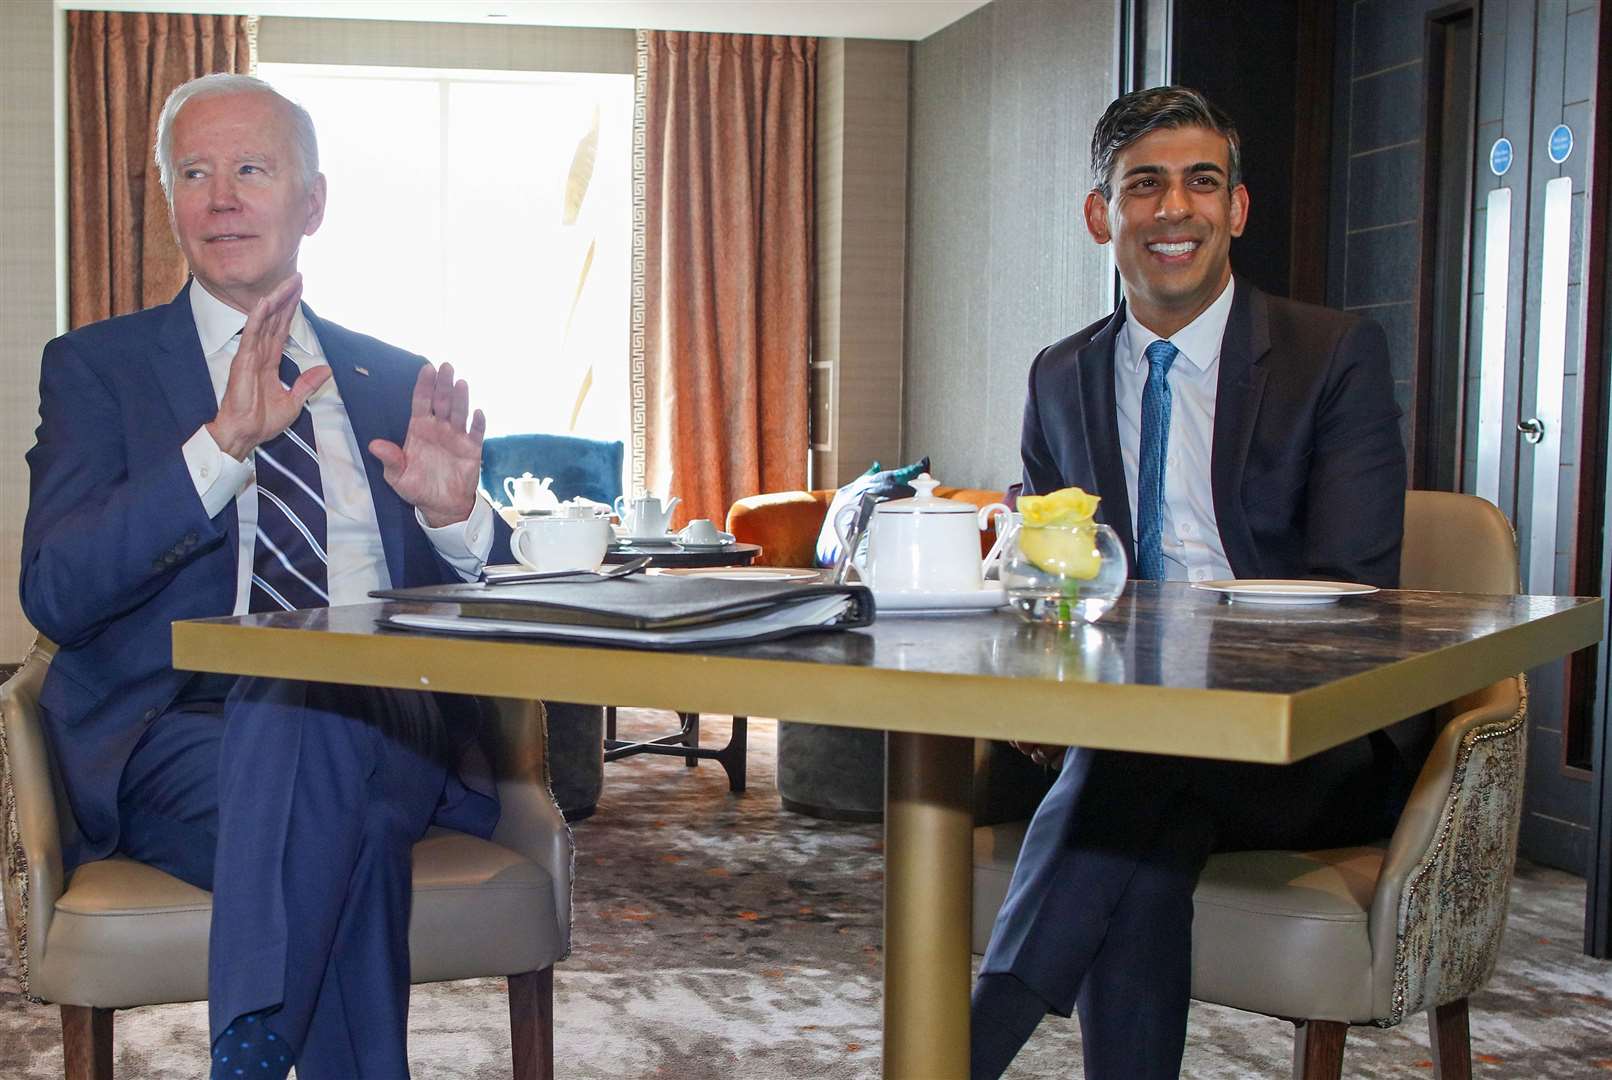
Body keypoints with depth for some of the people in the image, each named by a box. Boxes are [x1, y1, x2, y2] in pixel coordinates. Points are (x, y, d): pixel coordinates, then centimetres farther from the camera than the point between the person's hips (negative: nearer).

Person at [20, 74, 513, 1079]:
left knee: (315, 709, -34)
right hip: (184, 727, -2)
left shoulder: (395, 380, 20)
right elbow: (55, 594, -6)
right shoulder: (96, 366, 12)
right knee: (336, 824, -35)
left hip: (390, 726, 3)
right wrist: (222, 443, -19)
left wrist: (454, 517, -9)